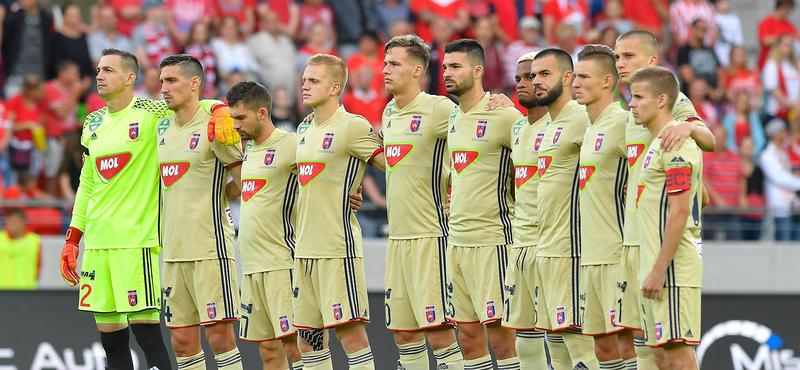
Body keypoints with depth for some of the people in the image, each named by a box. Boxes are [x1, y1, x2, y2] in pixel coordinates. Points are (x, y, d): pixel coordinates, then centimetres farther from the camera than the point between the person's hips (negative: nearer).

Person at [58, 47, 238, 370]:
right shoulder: (94, 123, 16)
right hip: (97, 240, 6)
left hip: (137, 236, -6)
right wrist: (72, 238, 20)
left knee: (144, 328, -12)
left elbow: (199, 107, -2)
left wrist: (221, 115, -26)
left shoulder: (151, 114, -4)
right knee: (110, 336, 5)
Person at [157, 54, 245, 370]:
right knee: (183, 341, 6)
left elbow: (246, 181, -7)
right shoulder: (164, 128, 14)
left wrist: (213, 197, 2)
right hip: (173, 249, 7)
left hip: (210, 246, -7)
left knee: (219, 336, -9)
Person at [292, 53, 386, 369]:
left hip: (338, 246, -8)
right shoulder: (305, 131, 16)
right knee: (307, 338, 8)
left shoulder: (353, 127, -9)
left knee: (351, 332, -10)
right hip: (305, 249, 8)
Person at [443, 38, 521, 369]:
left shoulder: (503, 116, -10)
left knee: (499, 332, -8)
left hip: (492, 239, -8)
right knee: (468, 335, 8)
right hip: (458, 239, 8)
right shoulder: (455, 118, 14)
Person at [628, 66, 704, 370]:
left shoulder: (676, 145, -13)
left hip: (673, 267, -10)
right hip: (658, 266, 10)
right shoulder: (659, 143, 19)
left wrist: (659, 271, -21)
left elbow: (679, 212, -19)